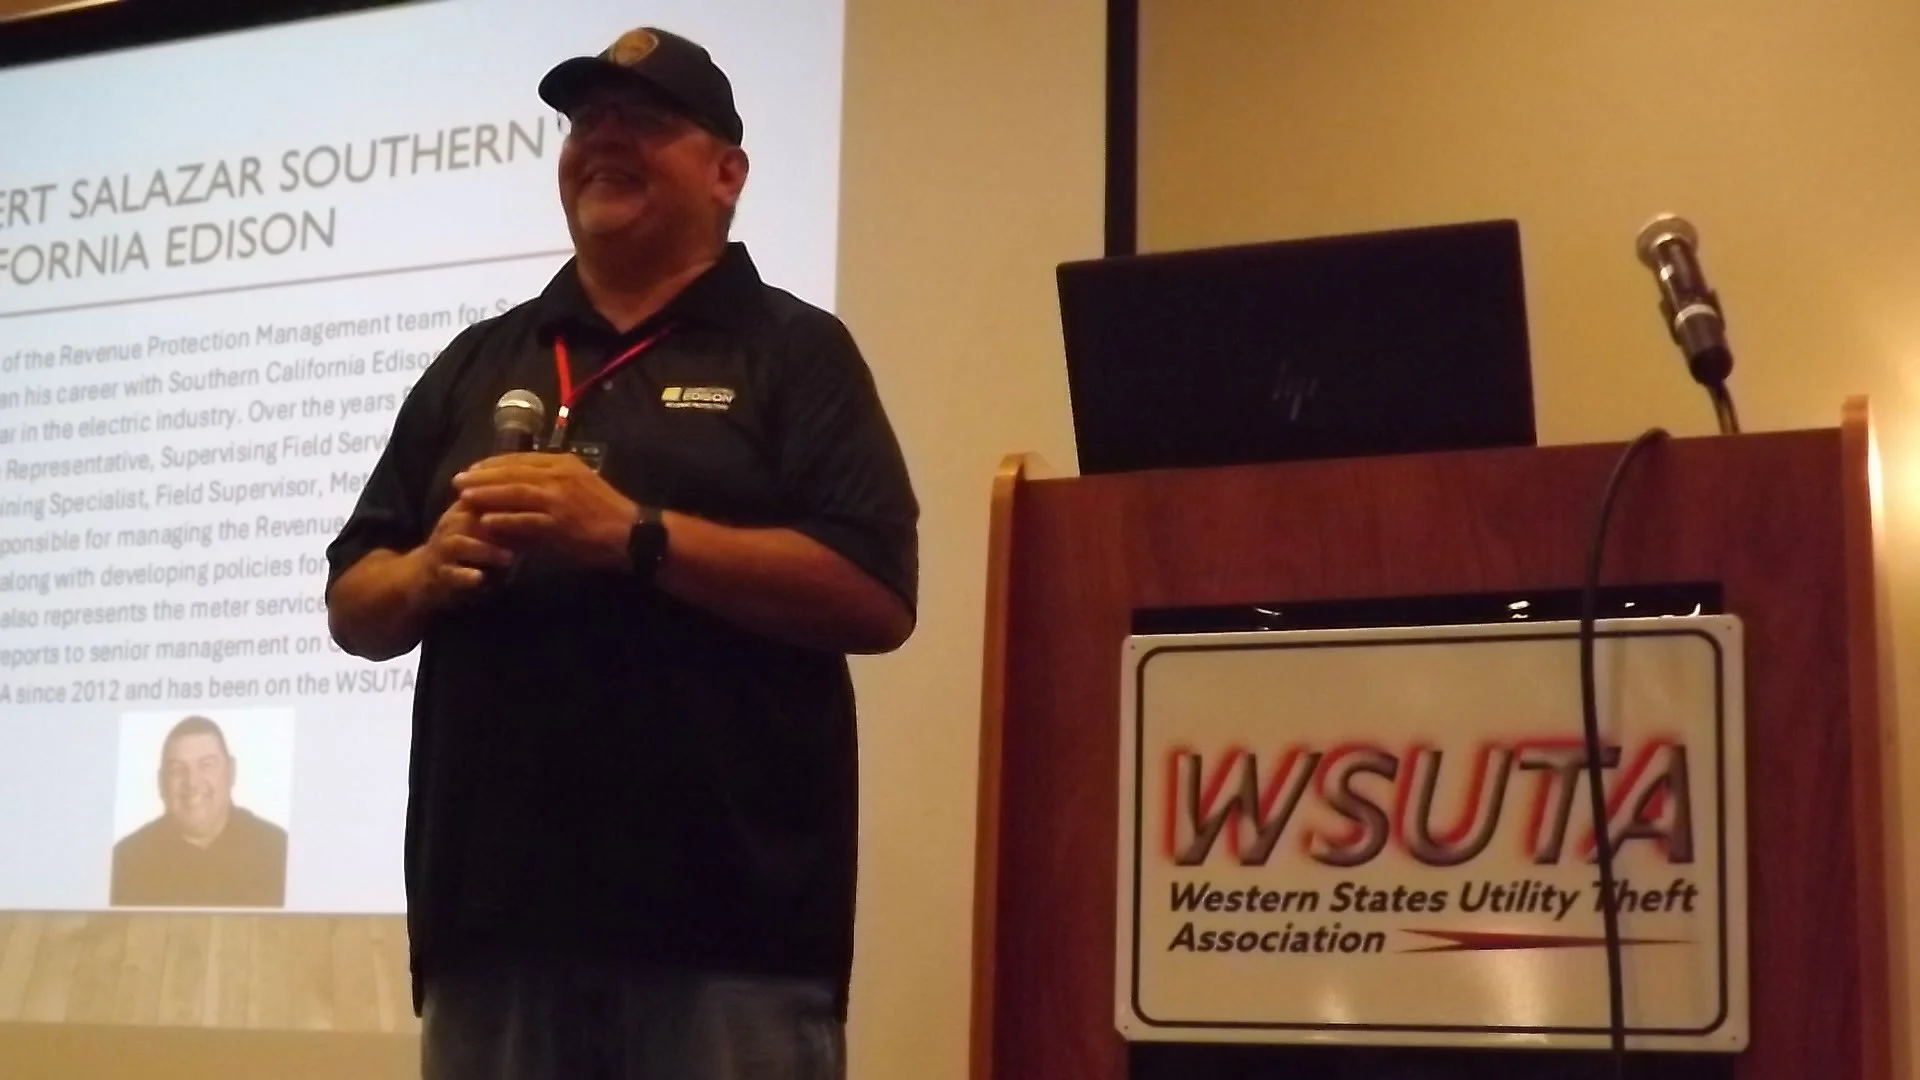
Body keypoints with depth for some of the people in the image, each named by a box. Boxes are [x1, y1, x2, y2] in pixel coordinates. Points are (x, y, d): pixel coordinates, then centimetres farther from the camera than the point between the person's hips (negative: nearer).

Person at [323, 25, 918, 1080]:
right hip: (494, 909, 4)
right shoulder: (476, 362, 18)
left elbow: (876, 598, -8)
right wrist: (428, 571, -5)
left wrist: (633, 534, -16)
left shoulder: (793, 350, 4)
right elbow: (352, 605, 18)